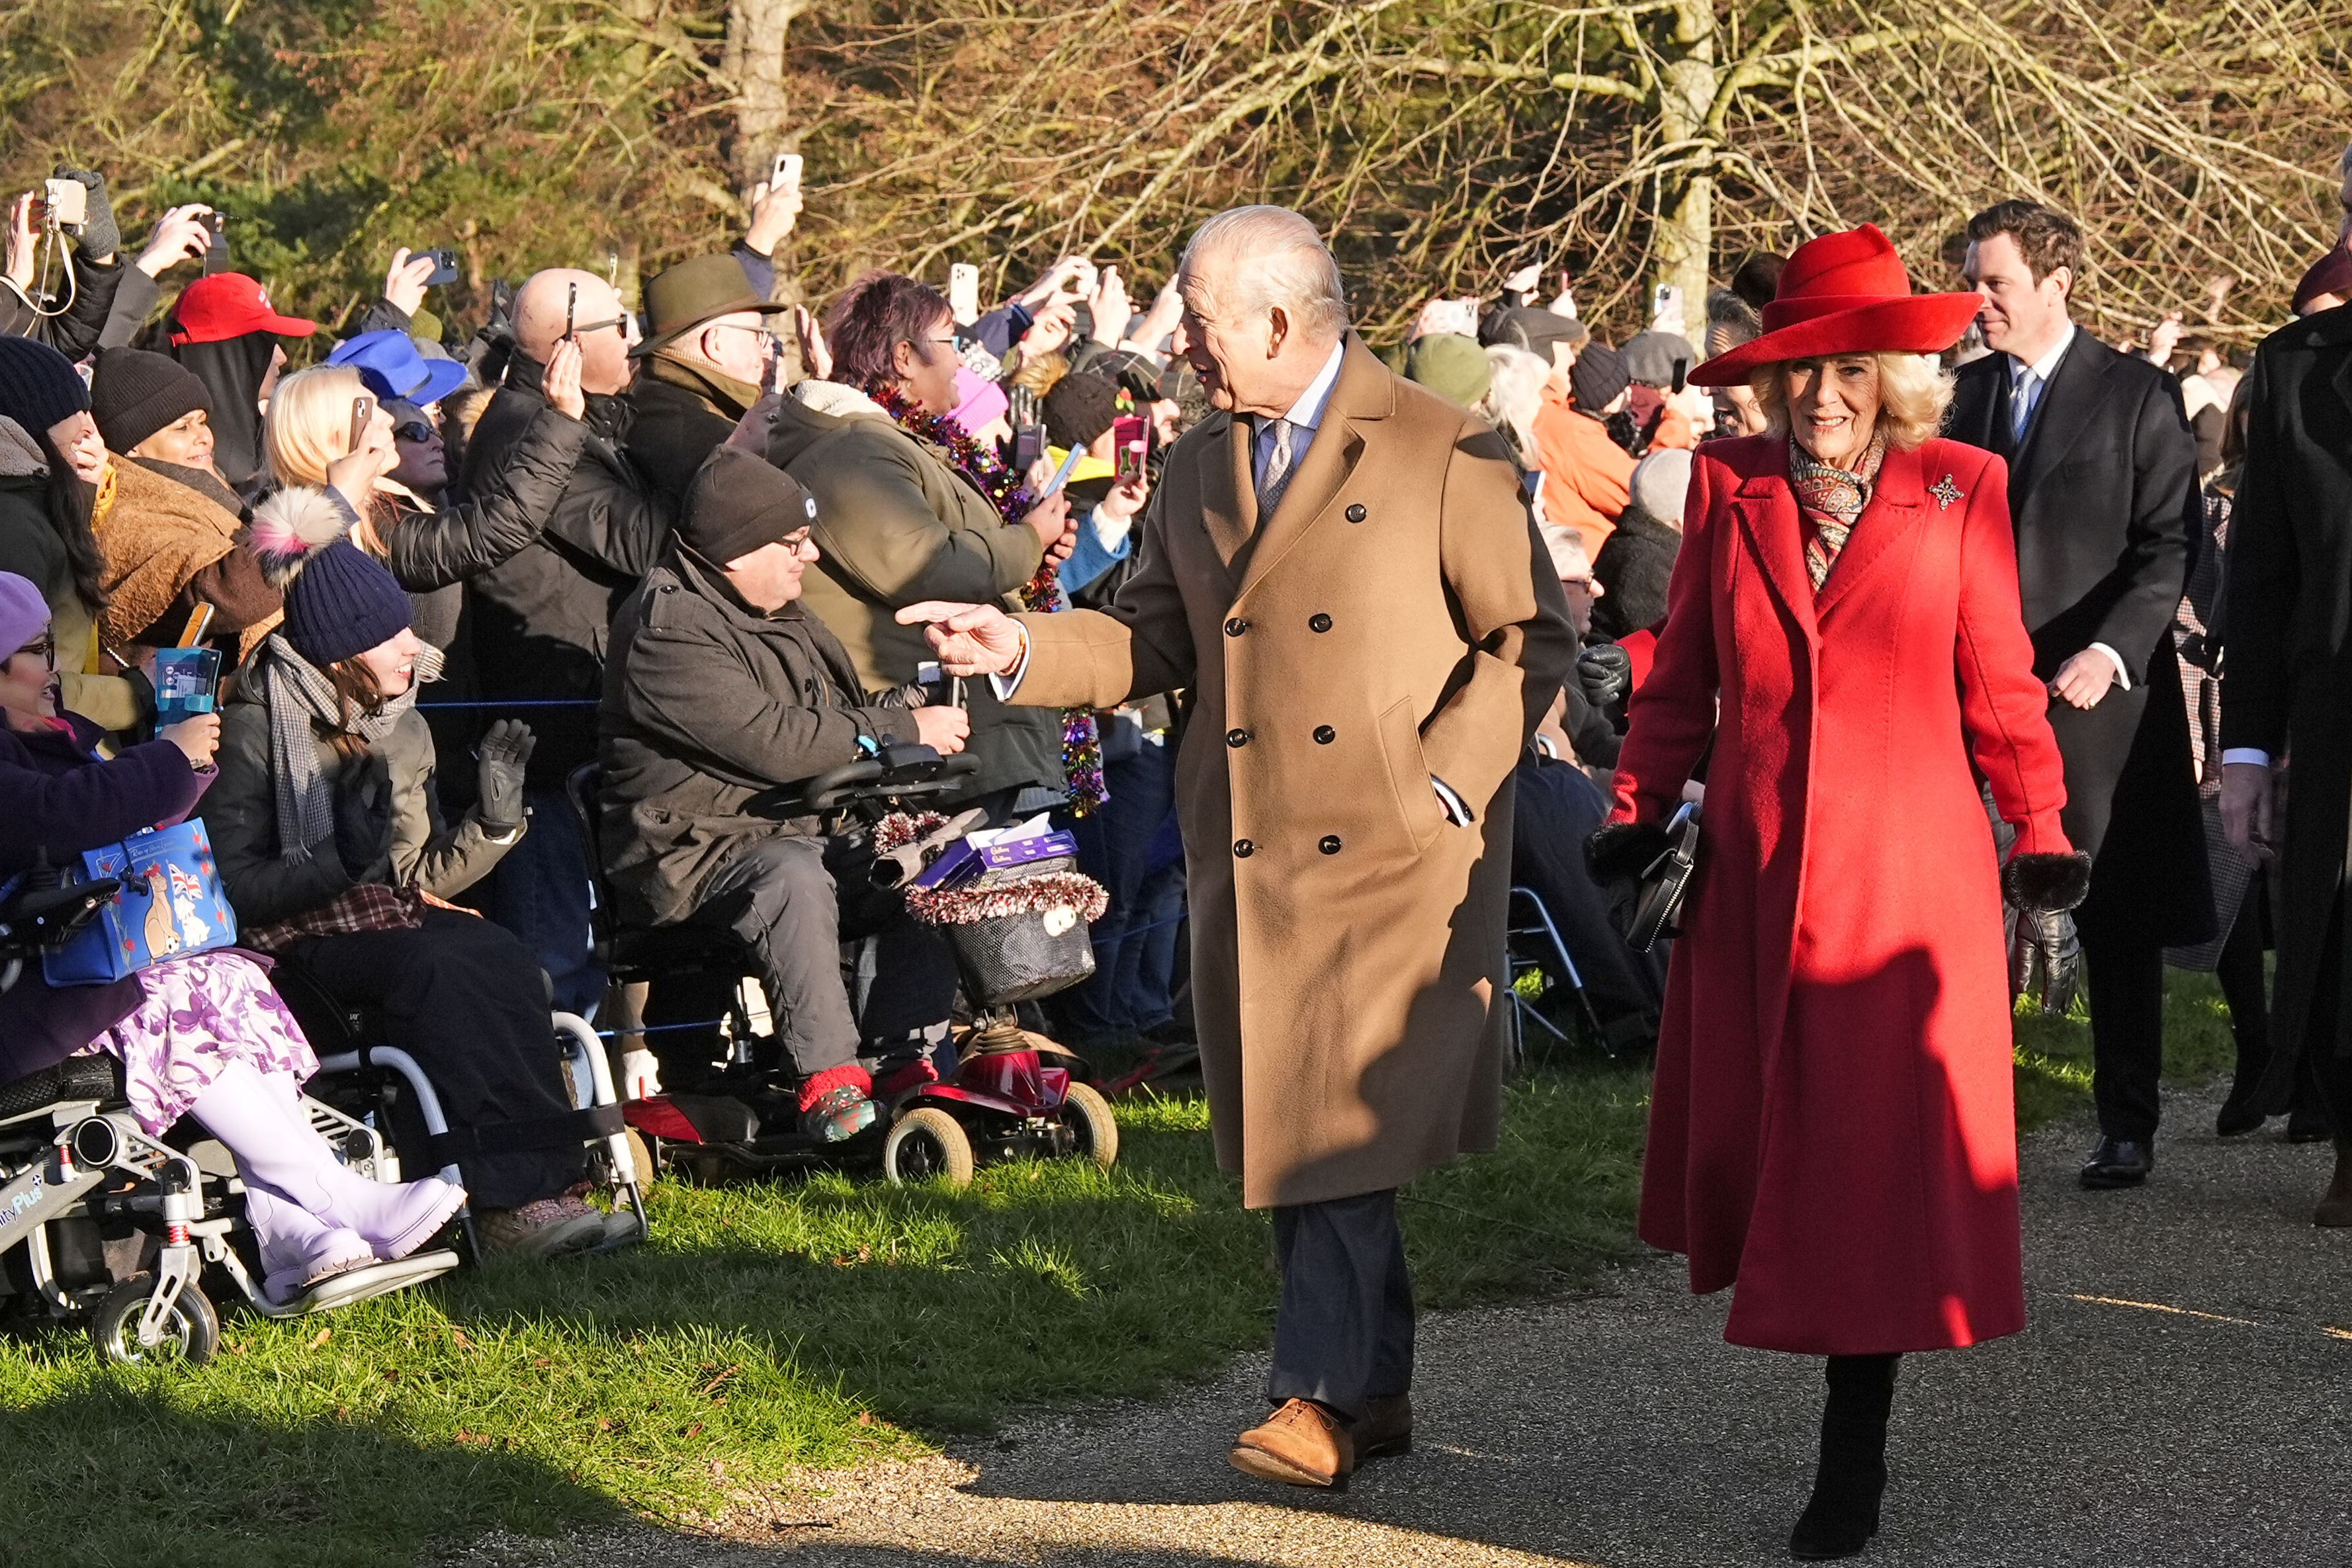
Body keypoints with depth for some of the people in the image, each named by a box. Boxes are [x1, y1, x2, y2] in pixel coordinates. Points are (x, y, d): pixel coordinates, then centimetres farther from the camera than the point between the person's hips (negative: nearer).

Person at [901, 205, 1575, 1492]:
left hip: (1391, 855, -6)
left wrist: (1443, 782, -12)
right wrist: (1024, 651, 0)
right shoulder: (1196, 470, 14)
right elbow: (1152, 640, 16)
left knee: (1342, 1120, -14)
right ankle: (1373, 1394, 18)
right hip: (1244, 861, 6)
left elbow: (1532, 636, -3)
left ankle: (1324, 1391, -9)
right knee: (1284, 1130, 8)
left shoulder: (1444, 455, -4)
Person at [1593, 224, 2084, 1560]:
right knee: (1752, 1134, 7)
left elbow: (1998, 683, 5)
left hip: (1907, 873, -3)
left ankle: (1856, 1459, 2)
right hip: (1757, 874, 3)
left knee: (1882, 1160, -4)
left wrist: (2041, 832, 2)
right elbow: (1683, 673, 11)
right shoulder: (1731, 489, 5)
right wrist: (1640, 808, 4)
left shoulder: (1959, 492, 0)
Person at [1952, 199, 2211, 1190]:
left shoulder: (2137, 396, -3)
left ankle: (2128, 1127, 12)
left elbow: (2171, 545, -7)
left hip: (2100, 691, -4)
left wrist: (2111, 651, -18)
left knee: (2117, 921, 3)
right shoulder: (1969, 392, 12)